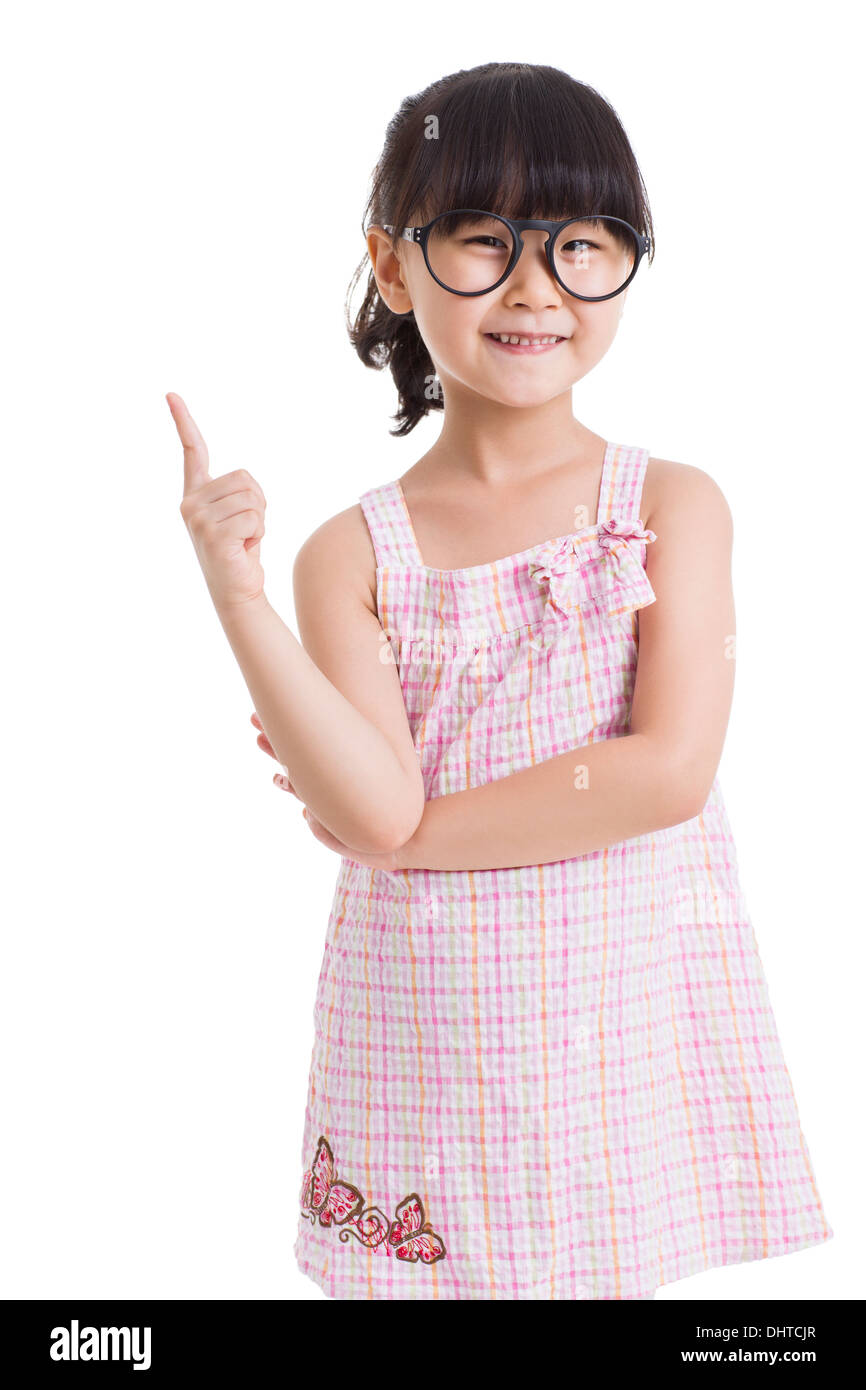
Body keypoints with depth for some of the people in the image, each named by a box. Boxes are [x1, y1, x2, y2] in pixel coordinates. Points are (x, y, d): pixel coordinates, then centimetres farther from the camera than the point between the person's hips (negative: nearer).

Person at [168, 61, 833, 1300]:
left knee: (612, 1264, 9)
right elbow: (377, 814, -14)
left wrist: (413, 828, -12)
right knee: (423, 1268, 9)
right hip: (426, 1047, 0)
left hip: (628, 1023, 0)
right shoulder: (355, 552, -2)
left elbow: (670, 771, -13)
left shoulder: (672, 504, -2)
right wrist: (238, 599, -21)